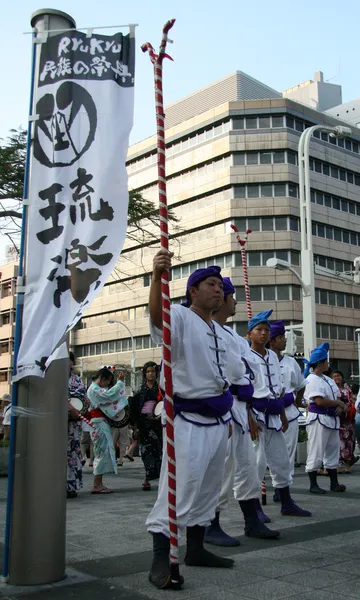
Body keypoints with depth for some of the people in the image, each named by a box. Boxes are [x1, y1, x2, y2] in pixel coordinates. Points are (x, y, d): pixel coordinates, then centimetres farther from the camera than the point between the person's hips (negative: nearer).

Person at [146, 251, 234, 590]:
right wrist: (157, 277, -52)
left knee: (208, 488, 15)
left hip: (218, 419, 9)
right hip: (188, 418, -9)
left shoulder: (219, 331, 17)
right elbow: (157, 315, -34)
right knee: (179, 488, -13)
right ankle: (160, 561, -6)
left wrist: (227, 417, 19)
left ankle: (195, 550, 28)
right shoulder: (180, 317, -9)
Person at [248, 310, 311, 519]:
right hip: (256, 414, -7)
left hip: (273, 415, 8)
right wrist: (250, 418, -19)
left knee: (281, 460, 13)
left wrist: (283, 415, 16)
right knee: (257, 461, -4)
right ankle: (255, 507, 8)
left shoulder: (273, 356, 13)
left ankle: (287, 504, 25)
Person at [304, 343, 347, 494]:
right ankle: (313, 485, 5)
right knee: (316, 453, -3)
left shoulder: (328, 379, 16)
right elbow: (320, 401, -20)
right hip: (318, 419, -9)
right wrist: (339, 403, -9)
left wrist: (340, 407, -5)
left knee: (333, 451, 12)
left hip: (332, 419, 9)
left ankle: (334, 483, 20)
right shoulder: (312, 379, -12)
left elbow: (337, 397, 17)